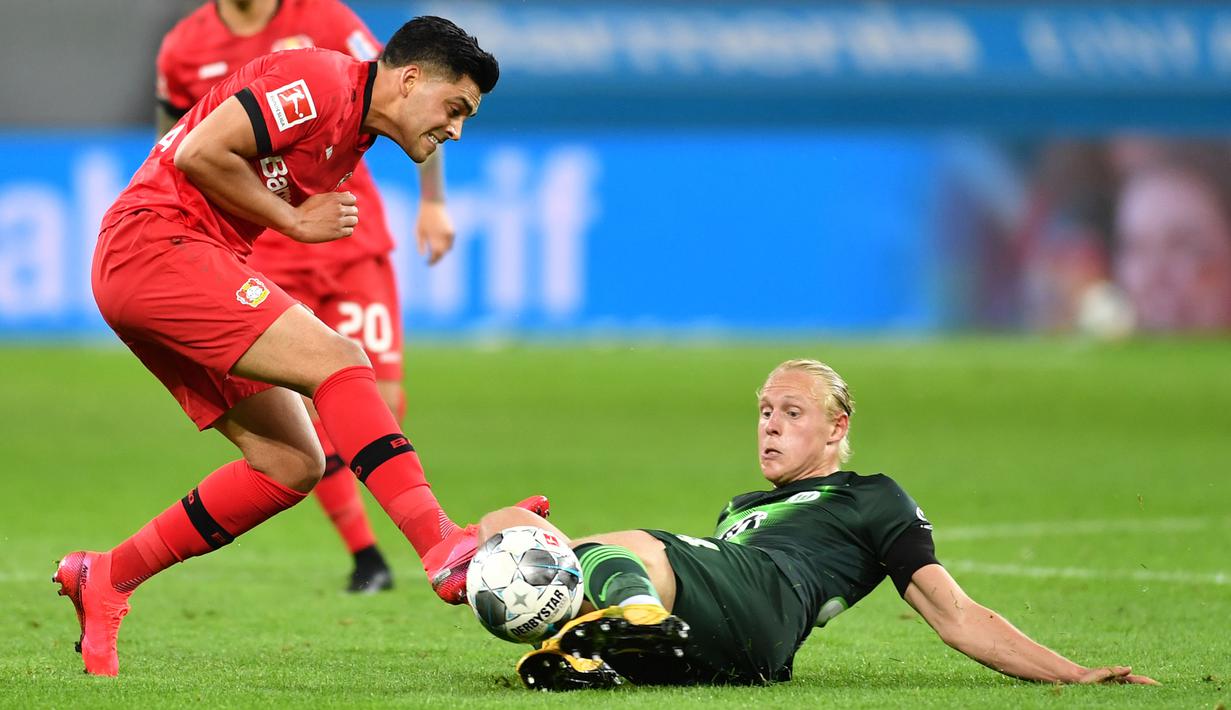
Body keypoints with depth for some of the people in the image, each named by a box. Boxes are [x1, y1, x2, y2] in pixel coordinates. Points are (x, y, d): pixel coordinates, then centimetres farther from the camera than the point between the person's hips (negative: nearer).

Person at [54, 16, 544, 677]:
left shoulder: (352, 136, 19)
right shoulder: (320, 82, -12)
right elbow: (200, 154, -19)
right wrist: (296, 220, -11)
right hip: (154, 244, -10)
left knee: (292, 466, 3)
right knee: (337, 360, -22)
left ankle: (104, 578, 12)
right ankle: (445, 547, -32)